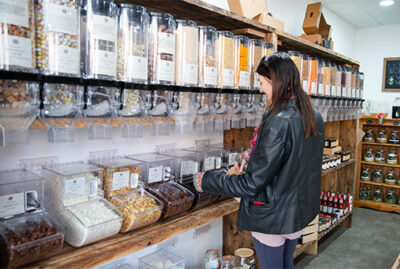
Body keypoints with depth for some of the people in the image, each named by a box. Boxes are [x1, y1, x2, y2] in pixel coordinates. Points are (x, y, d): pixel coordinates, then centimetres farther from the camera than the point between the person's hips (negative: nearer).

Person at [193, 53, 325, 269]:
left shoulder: (278, 122, -28)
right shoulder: (314, 116, -1)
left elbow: (252, 184, -25)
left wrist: (206, 181, -15)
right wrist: (256, 160, 13)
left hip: (273, 218, -8)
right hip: (300, 211, 8)